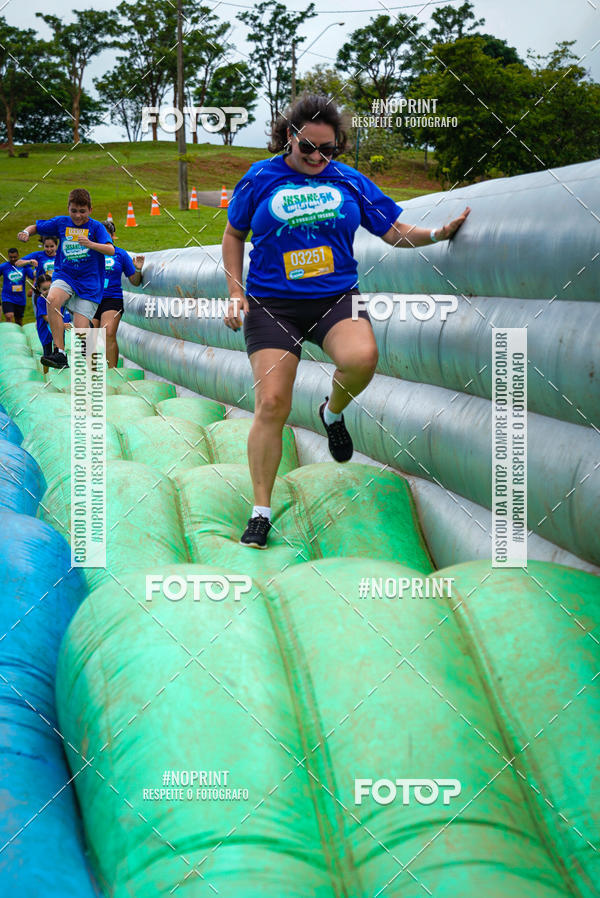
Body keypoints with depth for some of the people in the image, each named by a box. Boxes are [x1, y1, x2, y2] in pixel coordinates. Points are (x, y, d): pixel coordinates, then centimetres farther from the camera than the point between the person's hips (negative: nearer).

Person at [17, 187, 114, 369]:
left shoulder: (96, 227, -3)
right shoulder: (61, 222, 6)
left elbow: (111, 250, -17)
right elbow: (36, 227, 16)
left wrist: (90, 244, -35)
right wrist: (26, 232, -8)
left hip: (88, 282, -2)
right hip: (64, 275, 2)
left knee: (80, 329, -12)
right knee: (52, 299, -33)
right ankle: (59, 353, -33)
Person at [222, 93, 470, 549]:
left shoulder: (349, 181, 7)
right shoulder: (260, 178, 4)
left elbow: (396, 232, 9)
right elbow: (234, 235, 16)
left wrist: (438, 233, -8)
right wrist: (236, 293, 7)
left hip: (336, 297, 1)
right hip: (272, 303, -1)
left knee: (361, 357, -32)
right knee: (271, 404, -10)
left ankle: (333, 411, 5)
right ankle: (261, 511, 3)